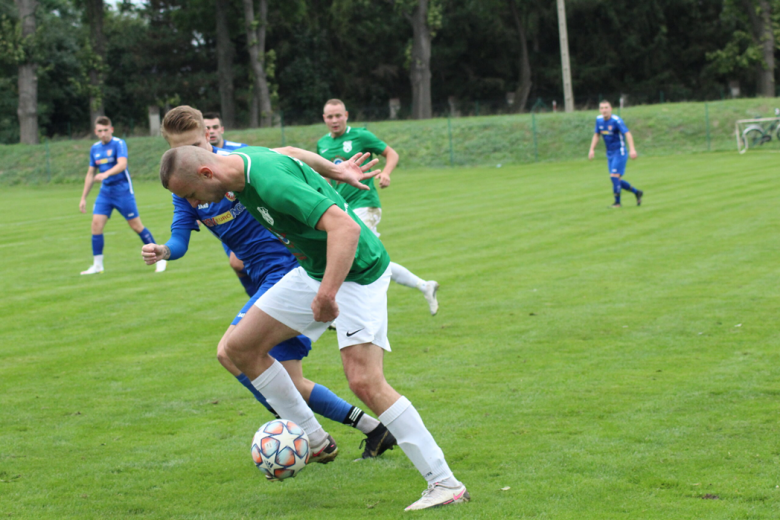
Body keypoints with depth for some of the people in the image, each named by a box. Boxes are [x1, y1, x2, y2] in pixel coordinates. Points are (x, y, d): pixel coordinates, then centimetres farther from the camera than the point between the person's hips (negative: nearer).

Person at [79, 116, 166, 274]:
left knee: (136, 225, -4)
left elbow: (122, 164, -27)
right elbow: (90, 174, 17)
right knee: (96, 223, -7)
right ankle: (97, 265, 1)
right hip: (105, 191, 6)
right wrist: (83, 198, 15)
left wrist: (106, 174, -44)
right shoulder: (95, 149, 10)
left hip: (122, 190, -6)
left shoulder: (119, 144, -10)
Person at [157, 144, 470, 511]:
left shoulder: (270, 183, -32)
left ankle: (445, 483, -14)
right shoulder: (242, 160, -3)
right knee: (240, 347, 6)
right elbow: (292, 153, 19)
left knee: (364, 382, -20)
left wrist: (327, 294, -46)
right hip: (314, 271, 10)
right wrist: (332, 169, 32)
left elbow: (345, 227, -40)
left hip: (355, 271, -10)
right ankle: (312, 440, 18)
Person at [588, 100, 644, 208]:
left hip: (619, 153, -7)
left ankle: (617, 202, -4)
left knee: (614, 176, -16)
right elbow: (596, 135, 18)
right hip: (610, 154, 7)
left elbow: (627, 134, -27)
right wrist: (592, 149, 10)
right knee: (616, 180, 7)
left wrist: (632, 149, -39)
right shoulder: (599, 120, 4)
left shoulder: (616, 120, -18)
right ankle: (637, 192, 26)